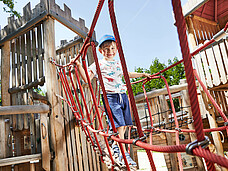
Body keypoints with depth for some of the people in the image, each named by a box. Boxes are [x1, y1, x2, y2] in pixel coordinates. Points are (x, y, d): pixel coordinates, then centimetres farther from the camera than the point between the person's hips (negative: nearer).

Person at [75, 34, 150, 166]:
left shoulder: (119, 64, 20)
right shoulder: (98, 65, 3)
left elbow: (128, 74, 36)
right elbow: (87, 79, -5)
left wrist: (143, 74, 40)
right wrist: (79, 66, -14)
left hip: (123, 95, 7)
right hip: (110, 96, -6)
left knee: (125, 124, 8)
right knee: (119, 124, -11)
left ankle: (115, 145, 29)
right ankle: (123, 154, 1)